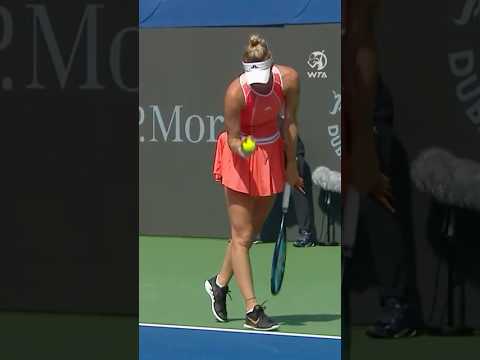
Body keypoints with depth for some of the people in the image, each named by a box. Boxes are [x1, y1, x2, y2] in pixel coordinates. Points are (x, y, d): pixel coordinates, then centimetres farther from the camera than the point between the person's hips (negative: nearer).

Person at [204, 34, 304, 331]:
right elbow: (232, 138, -17)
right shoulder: (235, 93, -28)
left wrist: (291, 165, 4)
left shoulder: (289, 79, -18)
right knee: (242, 235, -5)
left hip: (272, 155, 4)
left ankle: (219, 283, 33)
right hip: (240, 159, -4)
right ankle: (252, 310, -3)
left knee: (251, 231, 11)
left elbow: (290, 123, -4)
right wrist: (241, 148, -41)